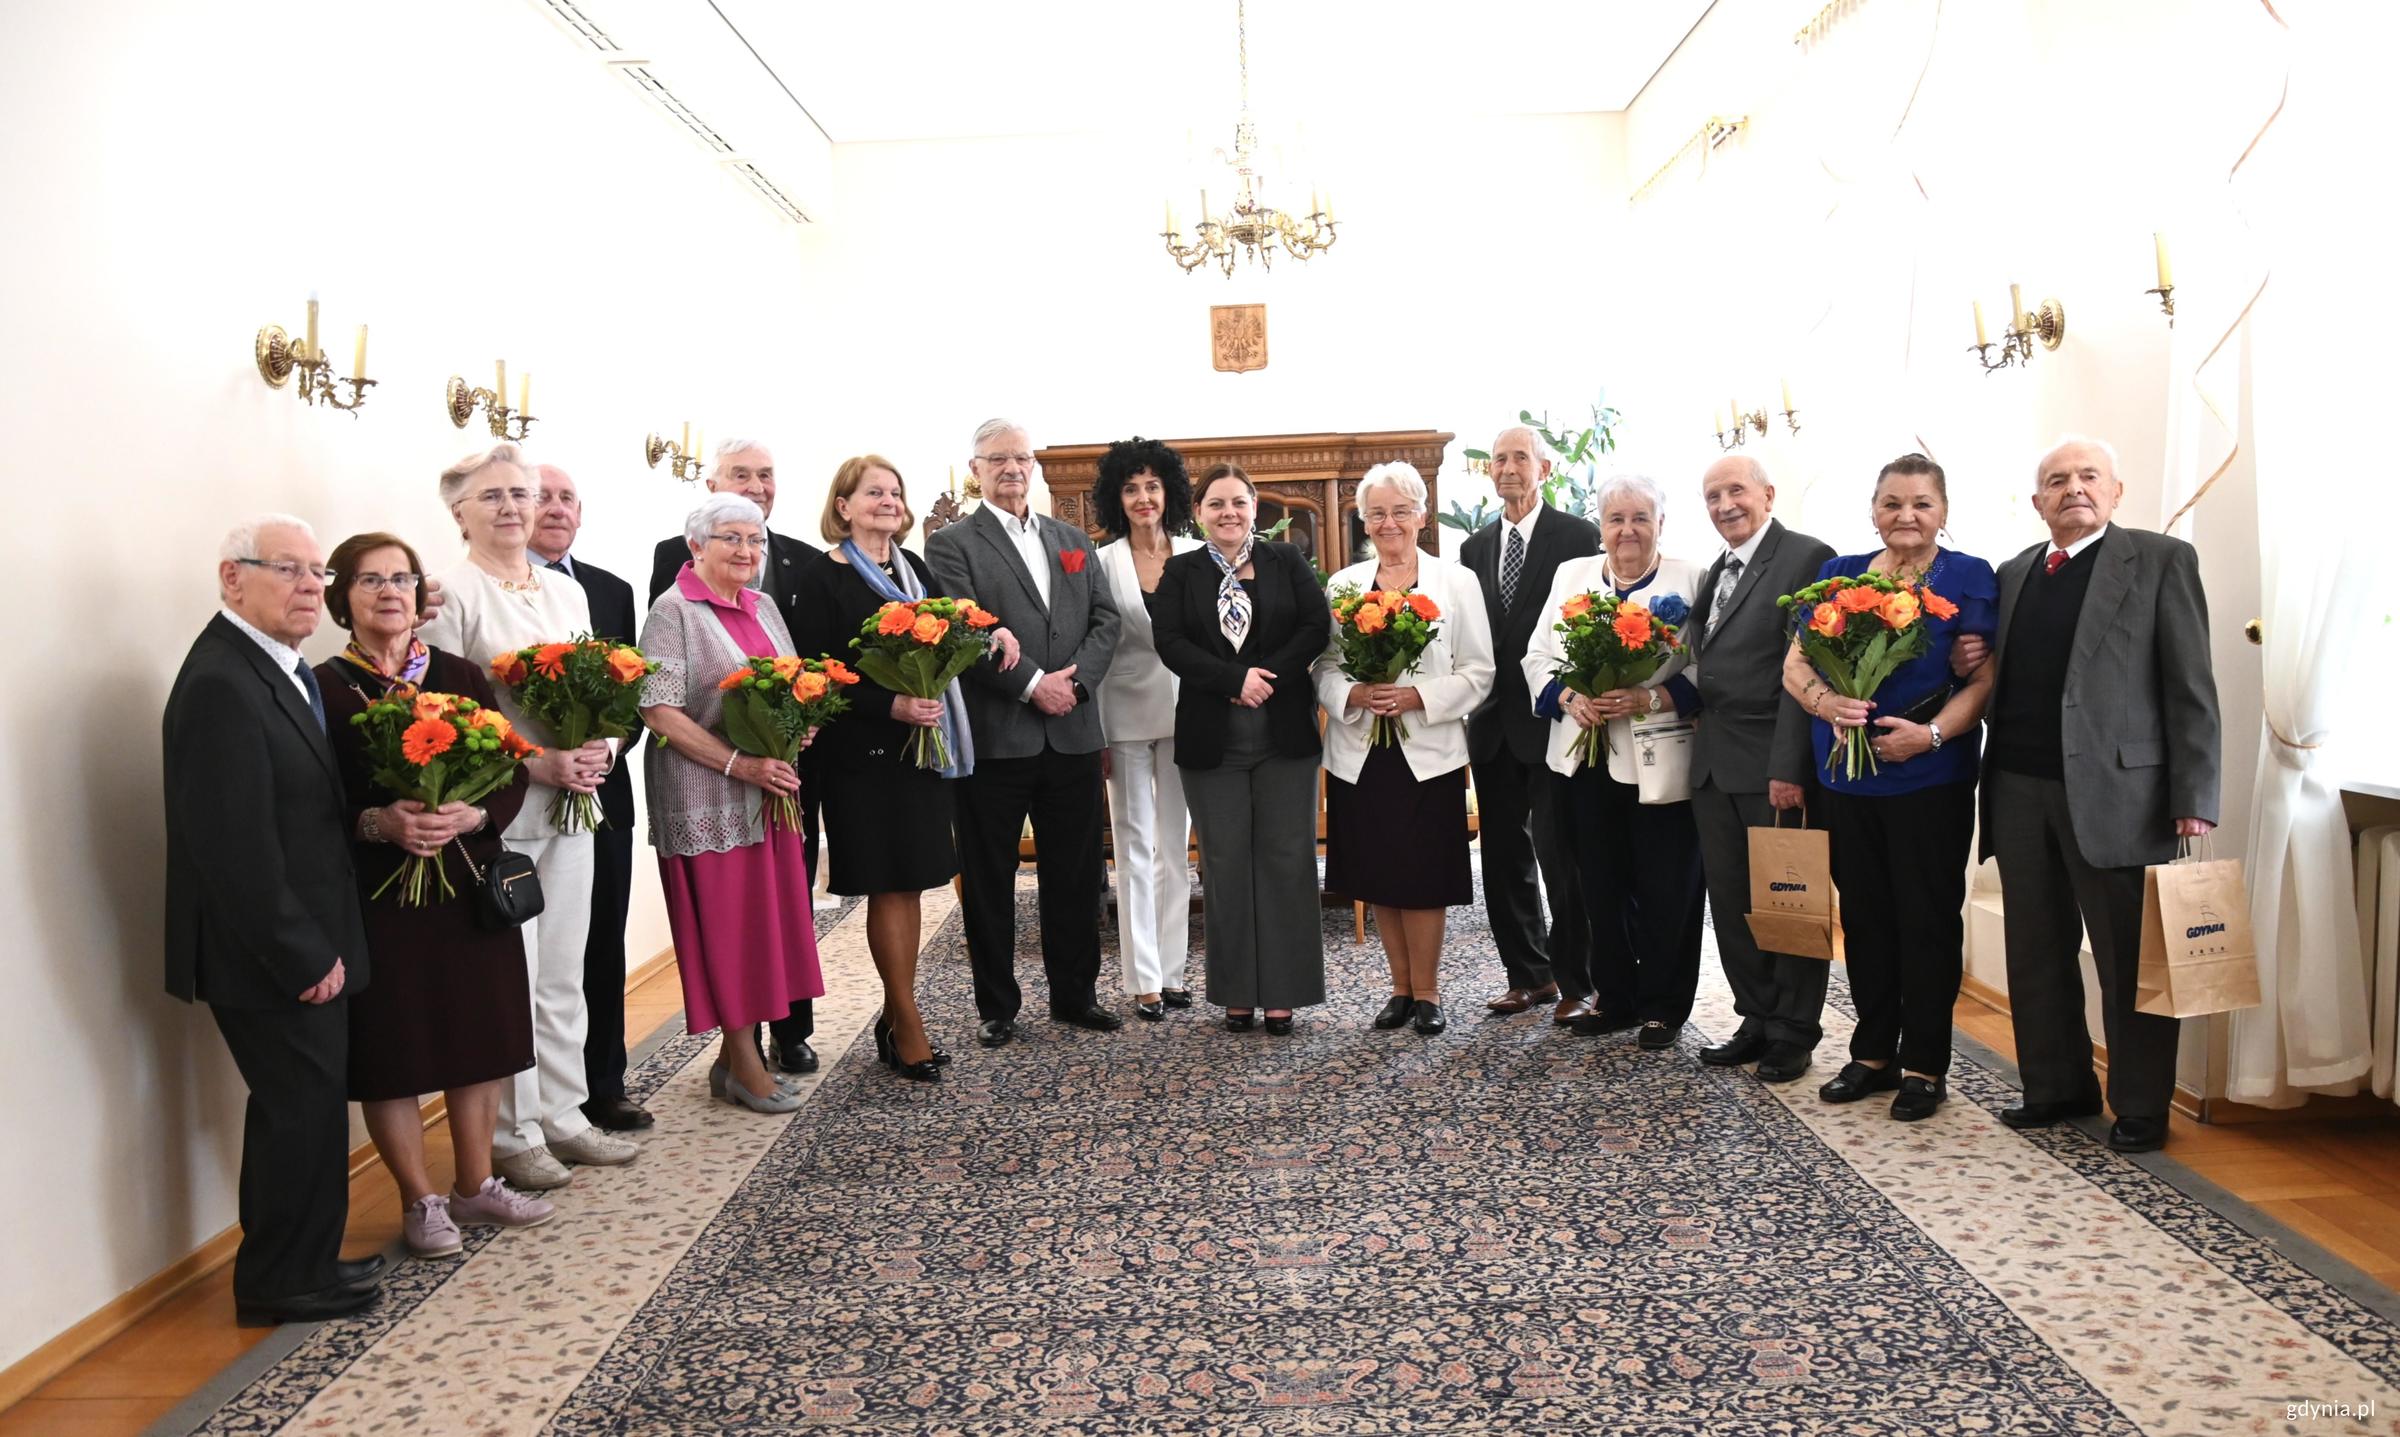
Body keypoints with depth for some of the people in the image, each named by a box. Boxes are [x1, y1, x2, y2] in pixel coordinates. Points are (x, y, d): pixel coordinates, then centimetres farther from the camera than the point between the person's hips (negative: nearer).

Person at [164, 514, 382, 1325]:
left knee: (301, 1104, 18)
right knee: (302, 1105, 2)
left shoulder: (277, 667, 9)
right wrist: (305, 957, -19)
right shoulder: (221, 684, -20)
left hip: (301, 948, 9)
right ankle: (283, 1283, 19)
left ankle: (297, 1264, 33)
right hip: (270, 956, -9)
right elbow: (236, 847, -24)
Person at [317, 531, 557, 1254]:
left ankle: (474, 1187, 28)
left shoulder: (462, 677, 6)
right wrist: (380, 823, -22)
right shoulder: (324, 688, -3)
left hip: (468, 886, 3)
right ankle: (421, 1202, 22)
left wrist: (472, 815, -15)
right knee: (392, 1050, 4)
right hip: (377, 895, -3)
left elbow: (511, 775, 4)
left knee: (479, 1039, 11)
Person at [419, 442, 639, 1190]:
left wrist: (600, 749, -4)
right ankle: (514, 1134, 15)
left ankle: (563, 1114, 26)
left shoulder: (568, 592, 13)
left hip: (572, 805, 6)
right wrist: (536, 763, -18)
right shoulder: (453, 596, -7)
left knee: (564, 974, 13)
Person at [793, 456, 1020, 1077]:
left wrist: (987, 636, -2)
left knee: (910, 882, 10)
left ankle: (894, 1017, 21)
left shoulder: (913, 568, 13)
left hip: (923, 741, 6)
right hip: (865, 747, -6)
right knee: (889, 884, -1)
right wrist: (891, 705, -22)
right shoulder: (822, 575, -6)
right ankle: (907, 1023, 9)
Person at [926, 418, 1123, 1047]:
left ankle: (1075, 994, 26)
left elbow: (1106, 619, 8)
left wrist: (1075, 678, -8)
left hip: (1072, 731, 4)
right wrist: (1033, 683, -18)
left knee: (1076, 874, 11)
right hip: (994, 736, -4)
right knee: (989, 878, 5)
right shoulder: (952, 544, 0)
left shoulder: (1072, 540, 16)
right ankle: (997, 1006, 18)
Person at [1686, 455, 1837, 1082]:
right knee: (1731, 901, 12)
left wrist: (1788, 768, -19)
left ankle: (1794, 1034, 17)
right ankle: (1758, 1022, 25)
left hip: (1774, 765, -7)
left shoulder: (1806, 558, -9)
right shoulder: (1716, 572, 18)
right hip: (1714, 765, 8)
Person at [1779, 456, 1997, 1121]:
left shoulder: (1969, 579, -1)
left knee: (1927, 920, 4)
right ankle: (1873, 1052, 25)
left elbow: (1984, 679, -7)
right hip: (1846, 778, 4)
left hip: (1931, 778, -3)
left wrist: (1931, 732, -23)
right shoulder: (1838, 575, 8)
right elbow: (1795, 665, 5)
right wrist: (1826, 702, -16)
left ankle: (1924, 1064, 17)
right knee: (1863, 915, 11)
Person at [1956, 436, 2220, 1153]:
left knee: (2129, 959, 3)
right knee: (2036, 954, 11)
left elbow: (2190, 688, -5)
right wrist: (1967, 664, -2)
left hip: (2114, 791, -5)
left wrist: (2194, 799, -10)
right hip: (2019, 789, 5)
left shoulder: (2160, 560, 0)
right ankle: (2057, 1087, 25)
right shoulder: (2014, 573, 15)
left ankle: (2141, 1107, 17)